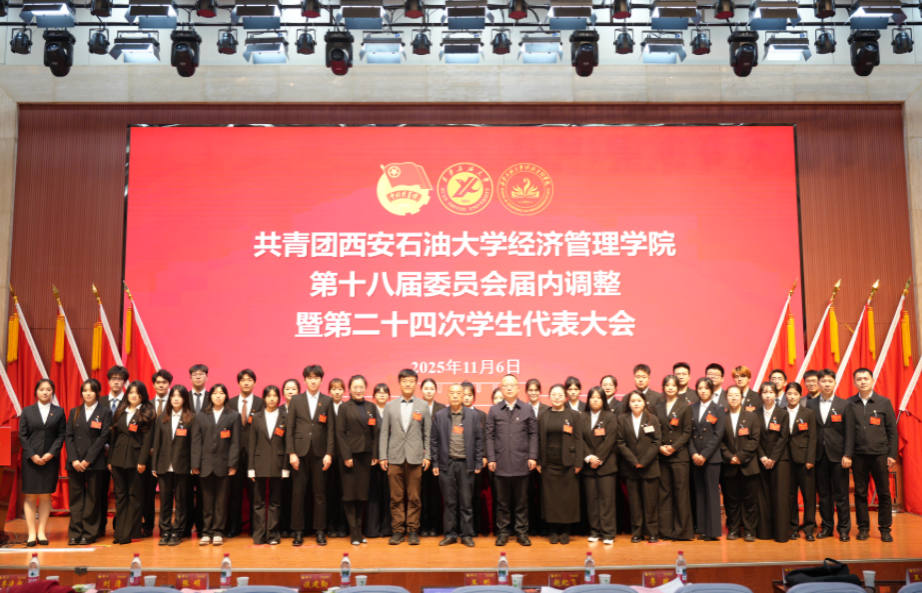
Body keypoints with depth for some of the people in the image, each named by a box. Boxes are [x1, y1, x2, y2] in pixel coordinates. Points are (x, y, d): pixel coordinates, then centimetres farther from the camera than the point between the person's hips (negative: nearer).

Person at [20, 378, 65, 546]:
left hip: (50, 459, 1)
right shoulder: (27, 411, 6)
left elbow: (61, 435, 2)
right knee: (30, 496, 0)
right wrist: (33, 455, -10)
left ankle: (42, 532, 8)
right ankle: (31, 533, 4)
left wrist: (51, 453, -11)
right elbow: (22, 435, 1)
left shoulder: (59, 412, 7)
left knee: (46, 495, 3)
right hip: (30, 459, 0)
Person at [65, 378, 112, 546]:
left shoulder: (104, 413, 2)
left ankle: (89, 533, 7)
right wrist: (74, 459, -7)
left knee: (92, 499, 2)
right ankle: (75, 533, 9)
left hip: (94, 463, -3)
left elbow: (103, 437, -5)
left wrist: (88, 460, -11)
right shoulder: (75, 412, 12)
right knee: (76, 498, 4)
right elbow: (68, 436, 6)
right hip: (75, 463, 3)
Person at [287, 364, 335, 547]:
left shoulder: (327, 401, 6)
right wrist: (291, 453, -5)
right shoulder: (296, 400, 6)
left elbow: (331, 429, 3)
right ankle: (298, 531, 10)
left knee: (320, 493, 4)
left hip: (319, 452, 0)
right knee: (298, 493, 1)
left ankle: (320, 530, 12)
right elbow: (290, 428, 3)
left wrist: (329, 454, -4)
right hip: (300, 451, 0)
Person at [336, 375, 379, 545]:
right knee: (349, 493, 0)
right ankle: (353, 533, 5)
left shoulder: (371, 407, 10)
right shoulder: (344, 407, 0)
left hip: (366, 454, 3)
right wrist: (346, 456, -11)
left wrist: (375, 454, 2)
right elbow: (340, 433, -4)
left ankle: (359, 529, 14)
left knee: (362, 493, 6)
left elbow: (375, 432, 9)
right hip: (350, 454, -3)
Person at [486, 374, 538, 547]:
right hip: (501, 464, 0)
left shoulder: (527, 410, 5)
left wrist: (533, 457, -3)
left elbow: (533, 434, 5)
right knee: (502, 501, 8)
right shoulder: (494, 411, 6)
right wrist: (491, 458, -2)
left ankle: (521, 532, 17)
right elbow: (490, 436, 4)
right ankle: (503, 532, 17)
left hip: (521, 463, 0)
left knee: (521, 501, 7)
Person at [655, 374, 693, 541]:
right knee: (664, 494, 5)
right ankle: (665, 530, 11)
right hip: (662, 456, 3)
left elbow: (687, 432, -2)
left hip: (679, 455, -3)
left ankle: (682, 531, 5)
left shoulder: (684, 407, 2)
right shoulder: (658, 408, 12)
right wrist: (660, 447, -7)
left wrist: (674, 447, -13)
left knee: (681, 493, -2)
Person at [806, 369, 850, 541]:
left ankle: (844, 529, 12)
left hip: (837, 456, -2)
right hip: (819, 455, 2)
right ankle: (826, 527, 18)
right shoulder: (810, 405, 6)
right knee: (823, 493, 9)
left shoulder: (844, 405, 1)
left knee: (841, 494, 3)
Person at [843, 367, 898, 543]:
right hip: (858, 455, 1)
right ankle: (863, 528, 15)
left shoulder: (884, 402, 2)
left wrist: (892, 454, -3)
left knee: (884, 493, 4)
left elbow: (892, 431, 2)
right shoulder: (850, 403, 2)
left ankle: (885, 528, 15)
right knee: (860, 493, 5)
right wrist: (847, 454, -5)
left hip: (879, 454, 0)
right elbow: (849, 431, 0)